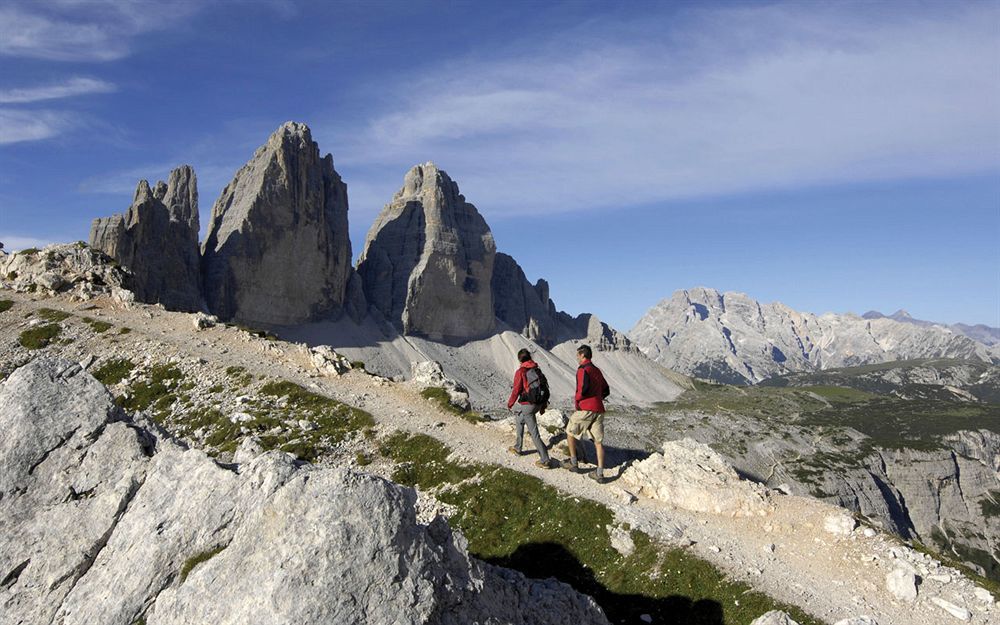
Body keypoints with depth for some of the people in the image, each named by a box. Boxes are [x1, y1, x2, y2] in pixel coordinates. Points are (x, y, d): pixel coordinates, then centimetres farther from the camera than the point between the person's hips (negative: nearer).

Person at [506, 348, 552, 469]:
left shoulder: (521, 372, -11)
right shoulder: (537, 370, 8)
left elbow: (516, 390, -13)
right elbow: (544, 387, 10)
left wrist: (510, 403, 3)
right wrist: (543, 406, 20)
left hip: (527, 405, -8)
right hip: (538, 404, 8)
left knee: (534, 432, 3)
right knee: (519, 419, 28)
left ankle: (544, 460, 6)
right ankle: (517, 448, 34)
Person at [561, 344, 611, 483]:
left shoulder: (583, 369, -8)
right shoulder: (597, 370, 18)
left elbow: (584, 387, -24)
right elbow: (606, 391, 22)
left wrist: (577, 400, -7)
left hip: (586, 409, -7)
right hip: (599, 410, 7)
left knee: (570, 432, 14)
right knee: (598, 442, 6)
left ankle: (573, 463, 19)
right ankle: (600, 474, 4)